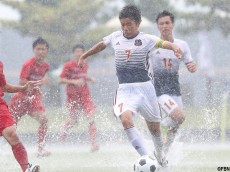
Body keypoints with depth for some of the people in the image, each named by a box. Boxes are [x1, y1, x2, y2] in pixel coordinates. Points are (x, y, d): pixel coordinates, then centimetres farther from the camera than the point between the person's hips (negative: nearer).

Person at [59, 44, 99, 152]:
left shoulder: (85, 65, 7)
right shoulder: (68, 65, -9)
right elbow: (61, 80, -12)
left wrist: (90, 79, 3)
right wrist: (74, 82, -24)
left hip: (85, 95, 3)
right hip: (72, 96, -3)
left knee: (91, 117, -14)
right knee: (73, 120, 9)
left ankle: (93, 143, -15)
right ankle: (64, 129, 45)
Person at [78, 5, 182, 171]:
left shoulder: (145, 39, -6)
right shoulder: (116, 37, 5)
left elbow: (163, 43, -22)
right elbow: (101, 44, 25)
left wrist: (174, 47, -44)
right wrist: (84, 56, 35)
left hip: (145, 87, -1)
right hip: (125, 90, 1)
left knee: (154, 126, 12)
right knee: (126, 119, -27)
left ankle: (160, 155, 42)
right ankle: (146, 158, -27)